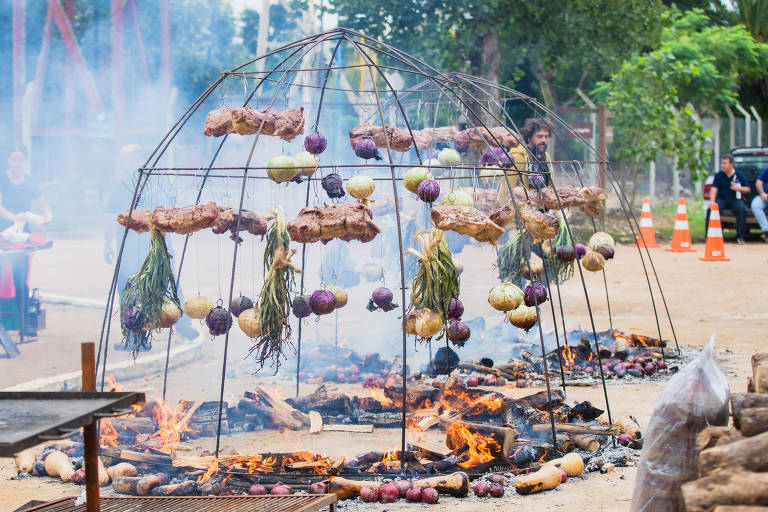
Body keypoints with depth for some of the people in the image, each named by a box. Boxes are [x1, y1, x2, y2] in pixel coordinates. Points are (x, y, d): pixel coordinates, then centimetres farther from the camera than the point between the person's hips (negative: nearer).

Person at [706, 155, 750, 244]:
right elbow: (714, 188, -6)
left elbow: (748, 189, 7)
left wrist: (739, 188, -14)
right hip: (721, 199, 1)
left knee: (742, 209, -33)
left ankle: (741, 236, -24)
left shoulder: (739, 175, 2)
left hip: (735, 199, -1)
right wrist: (712, 201, -21)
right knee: (710, 209, -28)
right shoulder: (719, 175, 3)